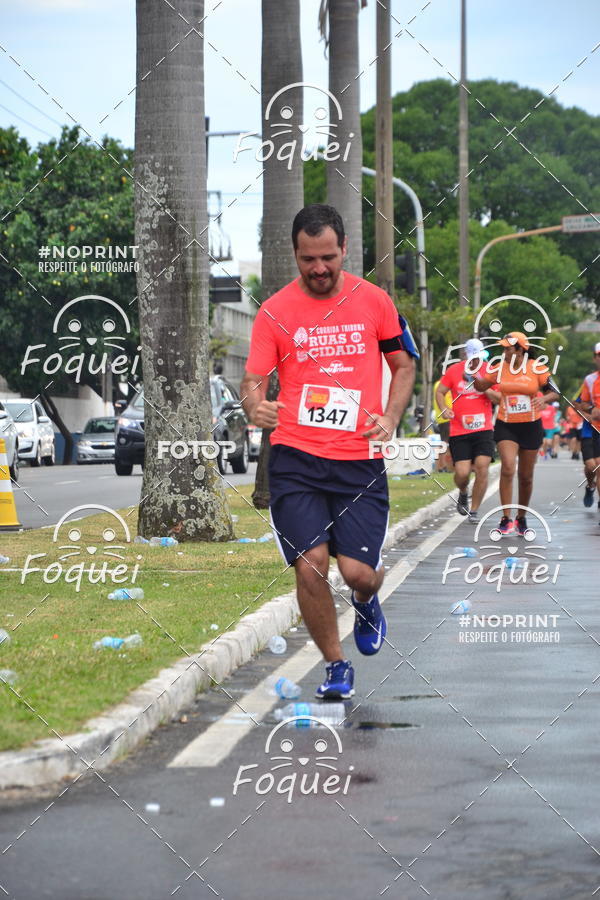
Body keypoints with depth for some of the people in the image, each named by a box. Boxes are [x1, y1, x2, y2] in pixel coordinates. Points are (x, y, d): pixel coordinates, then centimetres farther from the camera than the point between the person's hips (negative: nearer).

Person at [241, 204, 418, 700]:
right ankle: (336, 666, 9)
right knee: (310, 563, -12)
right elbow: (254, 379, 2)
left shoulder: (374, 301, 4)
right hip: (295, 458, 0)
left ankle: (366, 603, 33)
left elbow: (404, 364, 14)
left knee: (359, 571, -7)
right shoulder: (275, 311, 2)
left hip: (360, 459, 0)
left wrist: (390, 417, -3)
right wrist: (256, 405, -22)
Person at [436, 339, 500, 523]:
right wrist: (444, 408, -9)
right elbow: (439, 392, 10)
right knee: (462, 473, -9)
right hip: (459, 432, -1)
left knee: (482, 467, -11)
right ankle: (463, 493, 28)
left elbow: (499, 398, 8)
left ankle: (474, 510, 3)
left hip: (484, 429, 1)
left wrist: (486, 390, -12)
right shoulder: (453, 371, 2)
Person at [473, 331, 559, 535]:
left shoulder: (537, 368, -7)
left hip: (531, 427, 0)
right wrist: (473, 375, -9)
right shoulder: (499, 368, -1)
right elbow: (482, 386, 11)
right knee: (507, 467, -20)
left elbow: (554, 392, -4)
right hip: (505, 426, 0)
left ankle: (521, 518, 28)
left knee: (526, 477, 9)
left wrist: (543, 399, -26)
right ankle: (506, 518, -18)